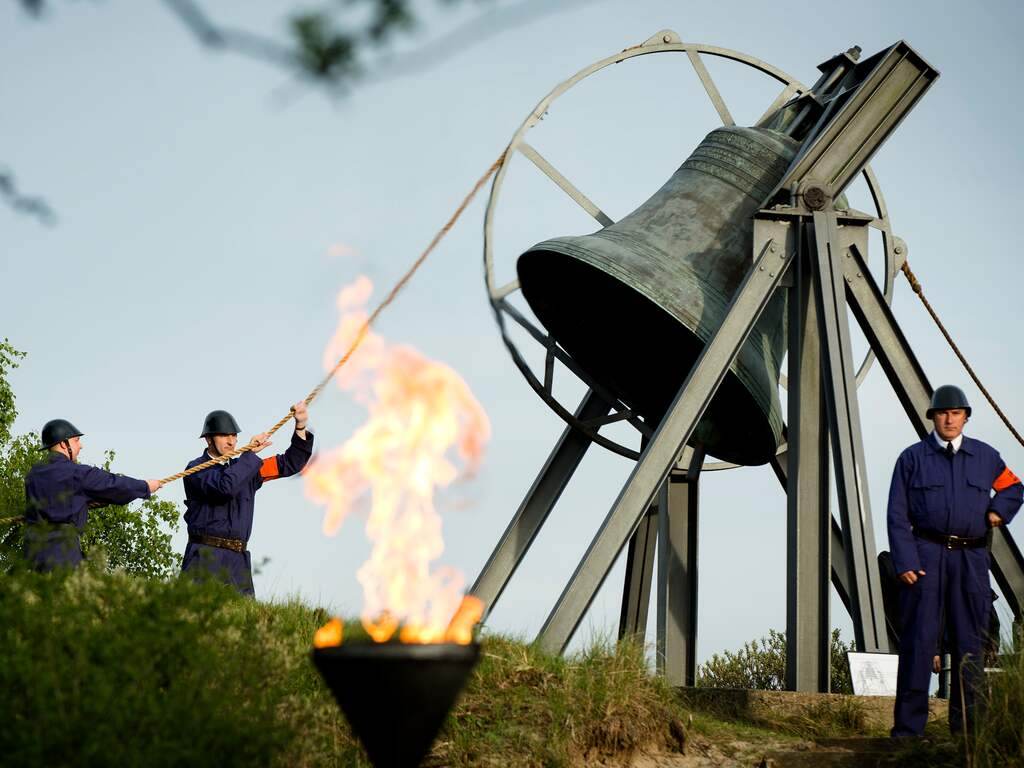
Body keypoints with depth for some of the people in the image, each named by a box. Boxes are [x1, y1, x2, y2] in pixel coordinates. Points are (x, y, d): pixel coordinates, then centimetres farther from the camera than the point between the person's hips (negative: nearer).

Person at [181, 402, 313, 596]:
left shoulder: (247, 468, 19)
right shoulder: (196, 469, 0)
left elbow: (290, 464, 21)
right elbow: (225, 486, -20)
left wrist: (300, 427, 9)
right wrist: (250, 454, -10)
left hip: (238, 560, 6)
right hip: (205, 557, -5)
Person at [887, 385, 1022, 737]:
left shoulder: (985, 457, 13)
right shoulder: (912, 458, 5)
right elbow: (897, 514, 1)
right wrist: (905, 562, -9)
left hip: (971, 560, 3)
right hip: (926, 555, -3)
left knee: (969, 642, 4)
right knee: (918, 640, -6)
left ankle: (966, 726, 11)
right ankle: (908, 727, -4)